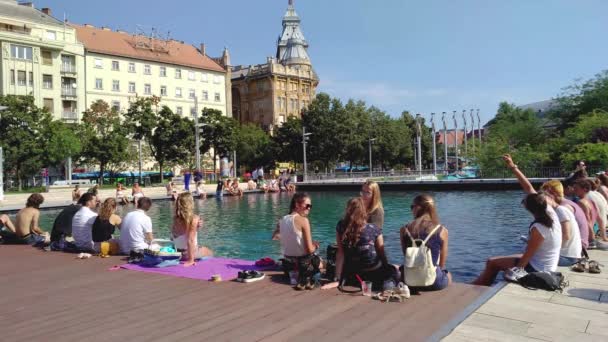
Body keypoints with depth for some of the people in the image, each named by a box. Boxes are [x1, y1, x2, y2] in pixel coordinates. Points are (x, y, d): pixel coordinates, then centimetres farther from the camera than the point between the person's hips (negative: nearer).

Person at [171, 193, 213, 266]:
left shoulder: (175, 219, -6)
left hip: (177, 253, 6)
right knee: (209, 252, 26)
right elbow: (190, 240, -26)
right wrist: (191, 260, -24)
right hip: (189, 253, -5)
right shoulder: (194, 219, -22)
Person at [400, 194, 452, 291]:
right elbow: (442, 264, 0)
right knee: (448, 275, 37)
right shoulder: (442, 230, -8)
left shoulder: (405, 230, -6)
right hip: (435, 282, 0)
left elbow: (407, 257, 5)